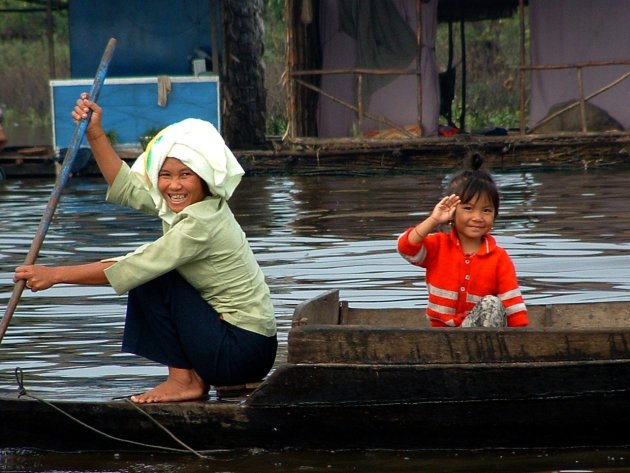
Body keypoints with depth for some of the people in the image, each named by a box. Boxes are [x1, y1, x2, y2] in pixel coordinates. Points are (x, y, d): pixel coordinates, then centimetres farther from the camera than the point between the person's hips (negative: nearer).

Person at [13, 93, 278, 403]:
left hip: (245, 350, -10)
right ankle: (194, 376, 14)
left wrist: (55, 275, -21)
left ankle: (185, 380, -5)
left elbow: (131, 269, -23)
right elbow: (126, 185, 12)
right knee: (147, 277, 15)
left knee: (150, 280, -11)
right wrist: (95, 134, 1)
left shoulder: (201, 224, -22)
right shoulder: (188, 204, 5)